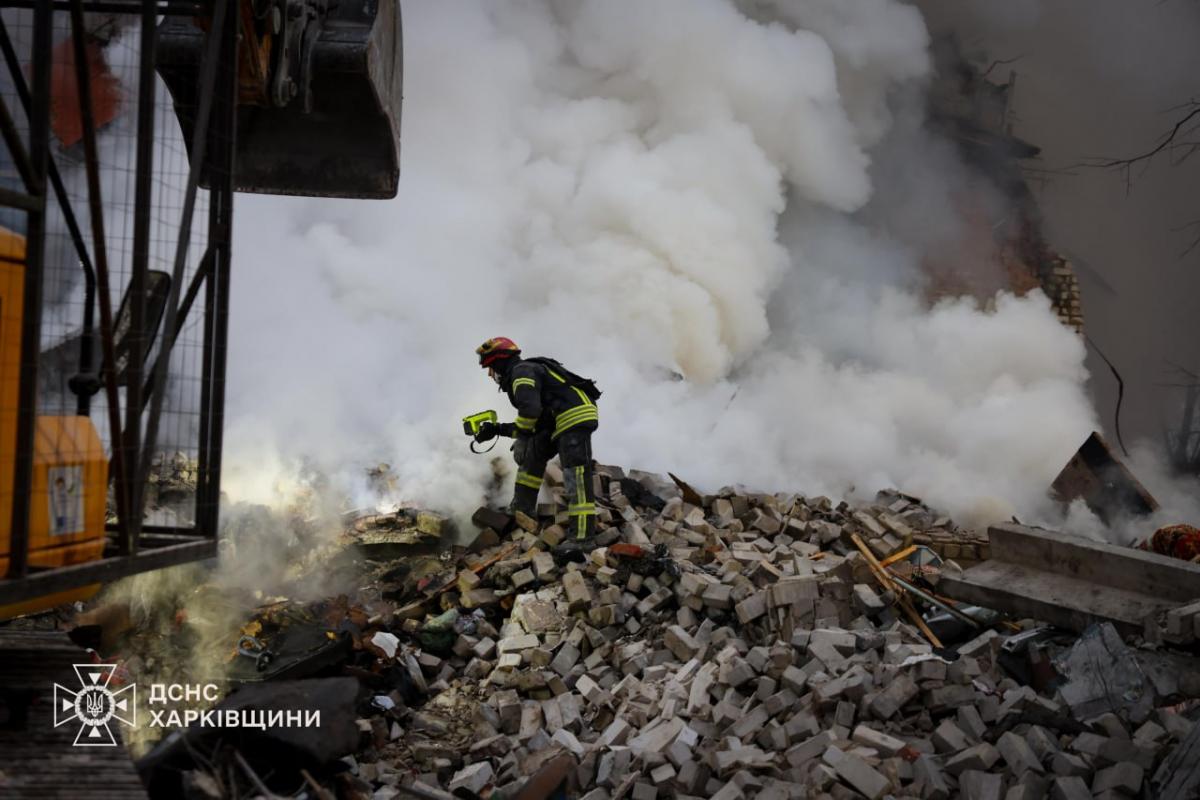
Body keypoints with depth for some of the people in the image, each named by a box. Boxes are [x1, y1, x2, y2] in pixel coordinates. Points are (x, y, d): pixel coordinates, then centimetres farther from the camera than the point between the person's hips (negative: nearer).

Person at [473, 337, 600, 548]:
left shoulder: (521, 371, -4)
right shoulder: (519, 377, 28)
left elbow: (530, 408, -21)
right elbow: (527, 426, 27)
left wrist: (521, 434, -3)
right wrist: (497, 429, 23)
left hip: (575, 417, -11)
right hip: (562, 421, 11)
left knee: (576, 475, -16)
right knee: (532, 454, 20)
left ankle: (581, 535, -22)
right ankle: (523, 508, 24)